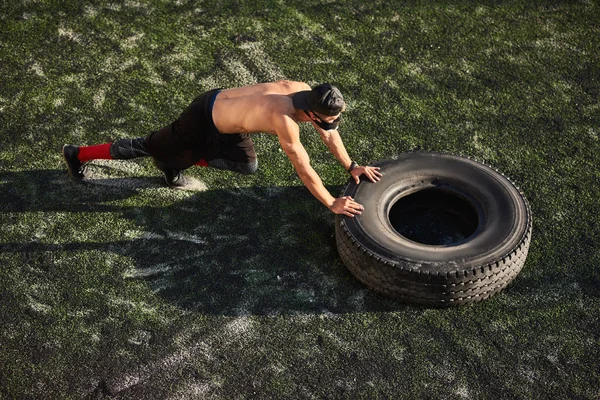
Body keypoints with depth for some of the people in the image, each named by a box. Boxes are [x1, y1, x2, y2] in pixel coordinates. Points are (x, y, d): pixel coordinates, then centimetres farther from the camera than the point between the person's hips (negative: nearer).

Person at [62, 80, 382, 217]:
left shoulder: (303, 91, -12)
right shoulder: (285, 118, -37)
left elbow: (329, 135, 3)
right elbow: (304, 169, -32)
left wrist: (351, 166, 3)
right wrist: (332, 204, -24)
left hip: (223, 110, 8)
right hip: (203, 120, -8)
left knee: (248, 166, 16)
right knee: (148, 147, 11)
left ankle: (173, 164, 29)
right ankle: (78, 154, 32)